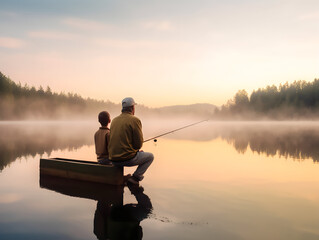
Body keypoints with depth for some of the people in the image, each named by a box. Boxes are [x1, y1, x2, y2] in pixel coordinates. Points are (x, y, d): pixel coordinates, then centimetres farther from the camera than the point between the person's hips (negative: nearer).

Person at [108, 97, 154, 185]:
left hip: (113, 159, 7)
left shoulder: (114, 120, 10)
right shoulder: (135, 120, -10)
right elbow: (139, 144, -11)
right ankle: (135, 177, 4)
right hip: (127, 159, -7)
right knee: (150, 156, 17)